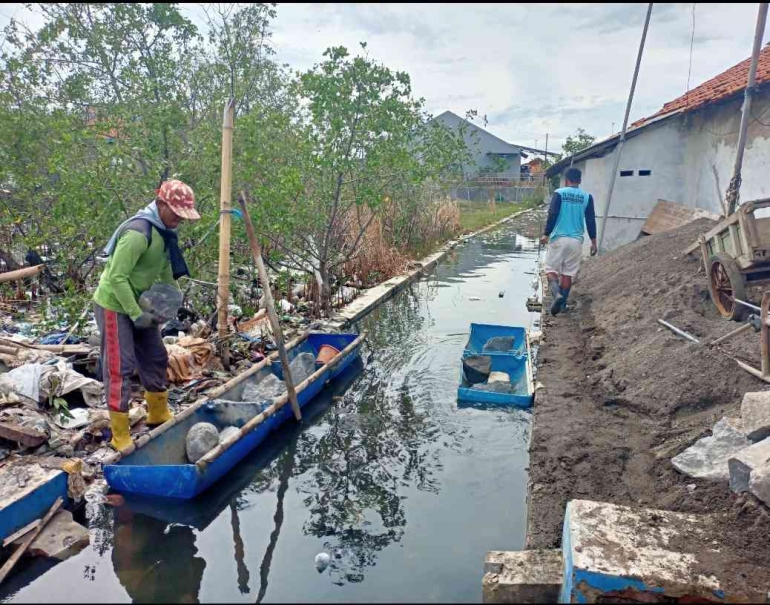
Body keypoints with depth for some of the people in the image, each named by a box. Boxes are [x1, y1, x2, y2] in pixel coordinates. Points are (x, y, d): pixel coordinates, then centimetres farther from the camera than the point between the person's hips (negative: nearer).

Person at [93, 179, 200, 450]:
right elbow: (117, 277, -28)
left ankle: (158, 414, 34)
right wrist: (136, 314, -25)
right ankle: (120, 436, 5)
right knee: (120, 368, -5)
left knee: (155, 358, 16)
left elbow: (165, 266, 14)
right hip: (115, 306, -9)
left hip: (140, 304, 9)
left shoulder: (164, 230, 1)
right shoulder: (138, 232, -28)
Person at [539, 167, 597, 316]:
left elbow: (552, 215, -10)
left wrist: (546, 234, -3)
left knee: (551, 269, 5)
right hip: (576, 240, 2)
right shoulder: (587, 197, 3)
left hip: (558, 238, -2)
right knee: (568, 273, 11)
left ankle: (557, 293, -20)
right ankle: (562, 302, 14)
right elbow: (591, 221, 4)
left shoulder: (559, 193, -4)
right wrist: (593, 242, 10)